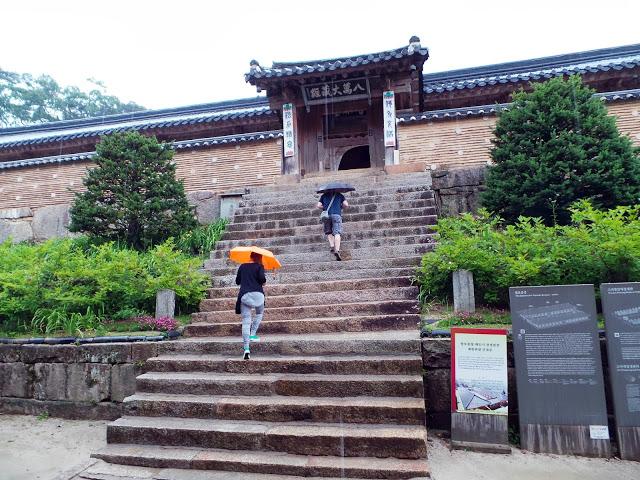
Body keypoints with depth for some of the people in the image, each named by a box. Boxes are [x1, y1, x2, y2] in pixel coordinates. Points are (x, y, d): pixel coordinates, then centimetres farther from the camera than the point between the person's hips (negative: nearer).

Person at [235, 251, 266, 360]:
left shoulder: (242, 266, 17)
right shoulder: (259, 266, 5)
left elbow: (237, 281, 21)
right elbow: (261, 278, -12)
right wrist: (264, 281, 9)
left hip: (244, 295, 2)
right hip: (257, 294, -2)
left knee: (246, 322, -1)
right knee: (259, 313, 27)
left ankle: (246, 349, -10)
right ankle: (252, 334, 12)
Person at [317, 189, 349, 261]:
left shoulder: (324, 196, 22)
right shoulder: (339, 195, 20)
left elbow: (318, 205, 12)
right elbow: (346, 205, 9)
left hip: (326, 215, 2)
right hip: (336, 215, -1)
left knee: (328, 232, 18)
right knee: (337, 233, -9)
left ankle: (332, 245, -4)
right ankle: (337, 250, -24)